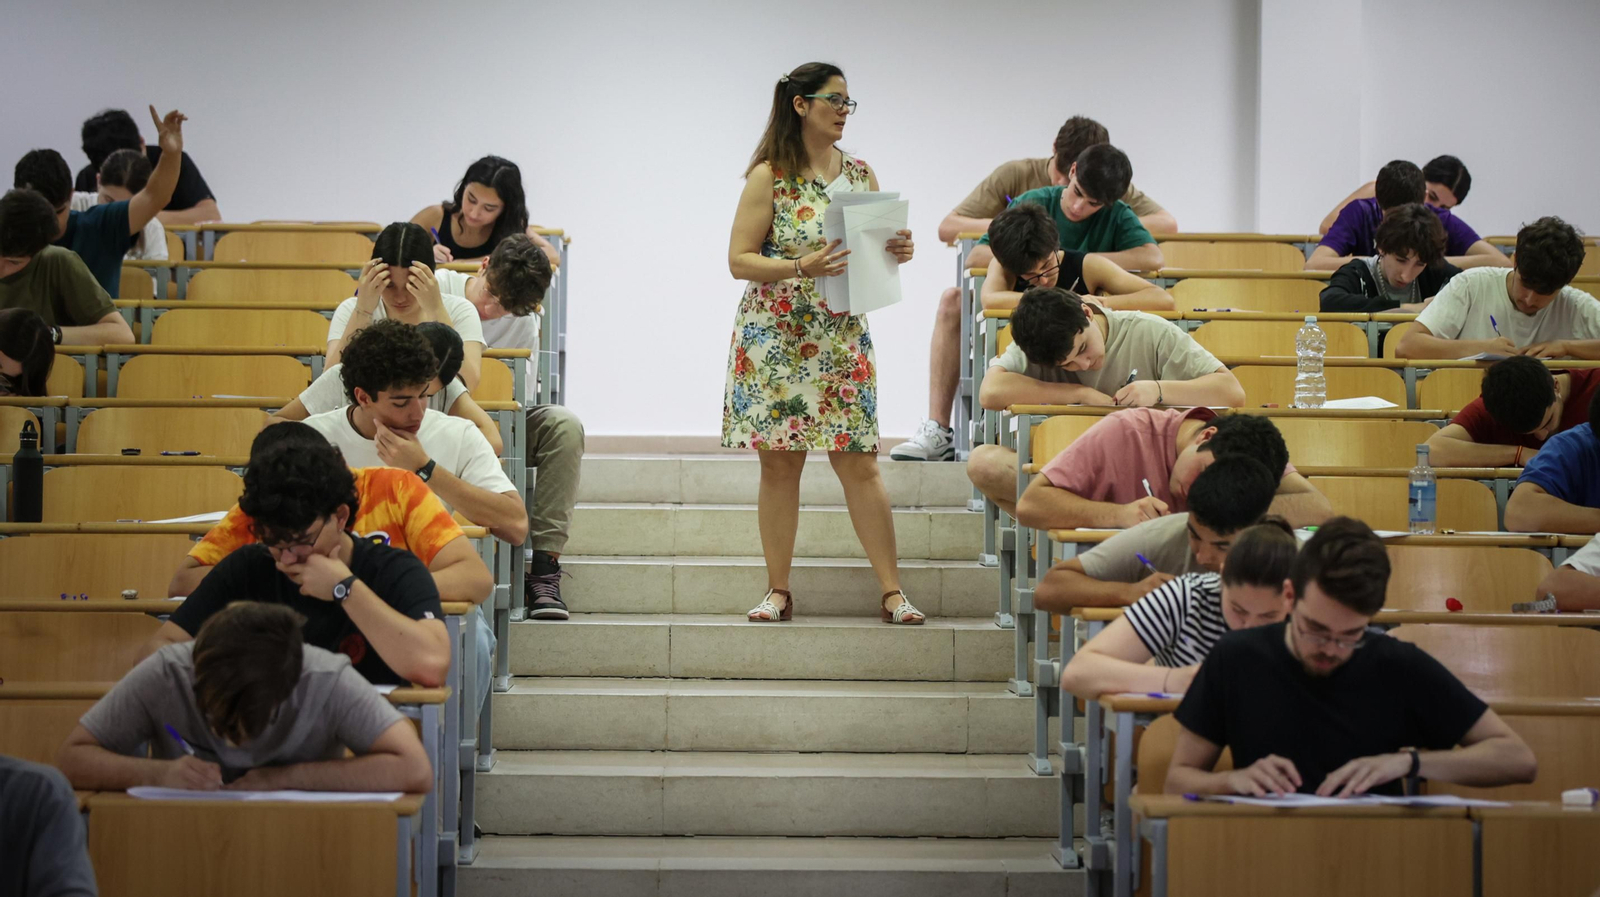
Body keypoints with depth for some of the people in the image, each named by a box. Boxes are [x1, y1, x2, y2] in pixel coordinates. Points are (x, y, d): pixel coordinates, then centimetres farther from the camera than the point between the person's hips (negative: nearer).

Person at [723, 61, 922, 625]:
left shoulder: (860, 174, 9)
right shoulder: (769, 177, -4)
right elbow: (739, 261, -7)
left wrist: (896, 253, -7)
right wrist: (801, 268, -22)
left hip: (842, 339, 3)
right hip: (775, 339, -3)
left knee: (858, 462, -1)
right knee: (779, 462, 2)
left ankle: (892, 591, 2)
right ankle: (778, 591, 10)